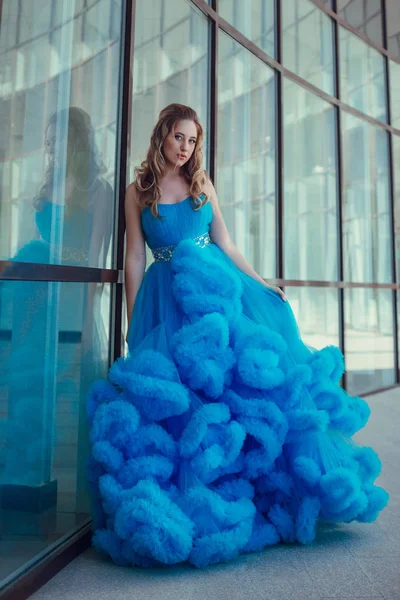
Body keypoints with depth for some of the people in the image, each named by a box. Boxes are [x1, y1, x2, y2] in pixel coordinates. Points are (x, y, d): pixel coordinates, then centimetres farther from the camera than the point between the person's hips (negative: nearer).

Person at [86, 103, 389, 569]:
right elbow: (134, 259, 3)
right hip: (165, 296, -2)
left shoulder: (202, 184, 14)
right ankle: (186, 504, 8)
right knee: (174, 389, -8)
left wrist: (263, 286, 9)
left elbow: (225, 243, 14)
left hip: (214, 285, 2)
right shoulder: (138, 191, 7)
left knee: (239, 366, -7)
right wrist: (132, 324, -1)